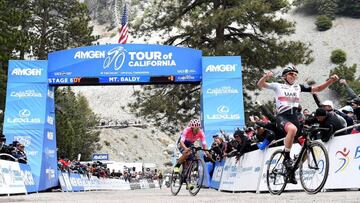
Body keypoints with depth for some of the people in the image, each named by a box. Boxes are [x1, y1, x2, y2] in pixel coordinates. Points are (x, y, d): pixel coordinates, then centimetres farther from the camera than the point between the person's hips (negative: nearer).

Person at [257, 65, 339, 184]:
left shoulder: (299, 88, 17)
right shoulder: (278, 86, 7)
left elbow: (317, 89, 14)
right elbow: (260, 85, -3)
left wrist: (331, 81, 0)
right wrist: (266, 76, -24)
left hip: (294, 117, 5)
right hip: (282, 116, -5)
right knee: (292, 129, -39)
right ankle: (286, 157, -22)